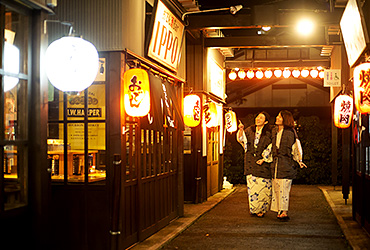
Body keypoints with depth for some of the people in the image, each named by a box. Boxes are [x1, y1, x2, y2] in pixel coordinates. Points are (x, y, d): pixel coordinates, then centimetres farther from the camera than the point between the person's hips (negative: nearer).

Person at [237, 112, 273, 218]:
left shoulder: (268, 134, -3)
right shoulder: (250, 130, 8)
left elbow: (270, 149, -3)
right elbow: (241, 138, -4)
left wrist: (264, 159, -10)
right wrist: (241, 130, -21)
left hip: (262, 162, -3)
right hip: (250, 161, 3)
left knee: (263, 185, -2)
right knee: (252, 184, 2)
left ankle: (262, 209, 9)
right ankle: (253, 208, 12)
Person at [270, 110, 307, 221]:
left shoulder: (290, 132, -4)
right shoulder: (274, 132, 13)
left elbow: (296, 147, 1)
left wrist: (299, 160, -5)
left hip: (286, 163, -6)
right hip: (275, 164, 6)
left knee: (284, 188, -8)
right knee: (276, 187, 4)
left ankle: (284, 212, -5)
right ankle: (280, 212, 10)